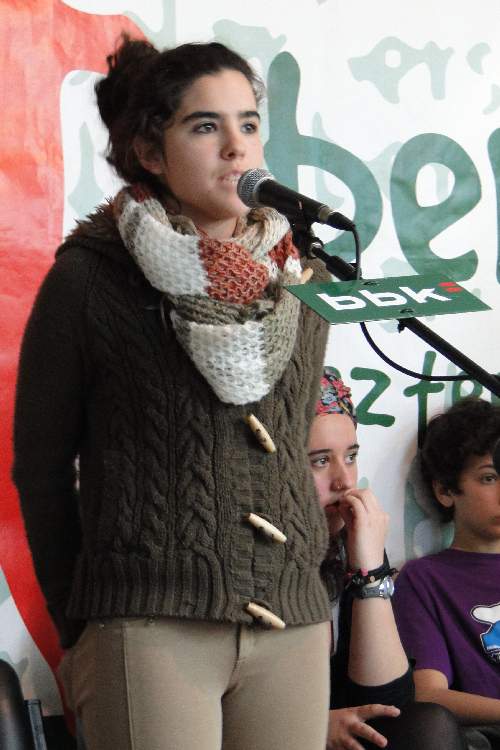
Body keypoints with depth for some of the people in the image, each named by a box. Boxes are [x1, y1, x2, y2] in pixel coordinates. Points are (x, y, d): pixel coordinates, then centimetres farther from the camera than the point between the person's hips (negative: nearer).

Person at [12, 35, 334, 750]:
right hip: (149, 630, -4)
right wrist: (80, 624, 6)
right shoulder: (88, 279, -2)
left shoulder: (300, 279, 10)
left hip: (294, 632, 4)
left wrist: (310, 581, 14)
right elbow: (40, 467, 4)